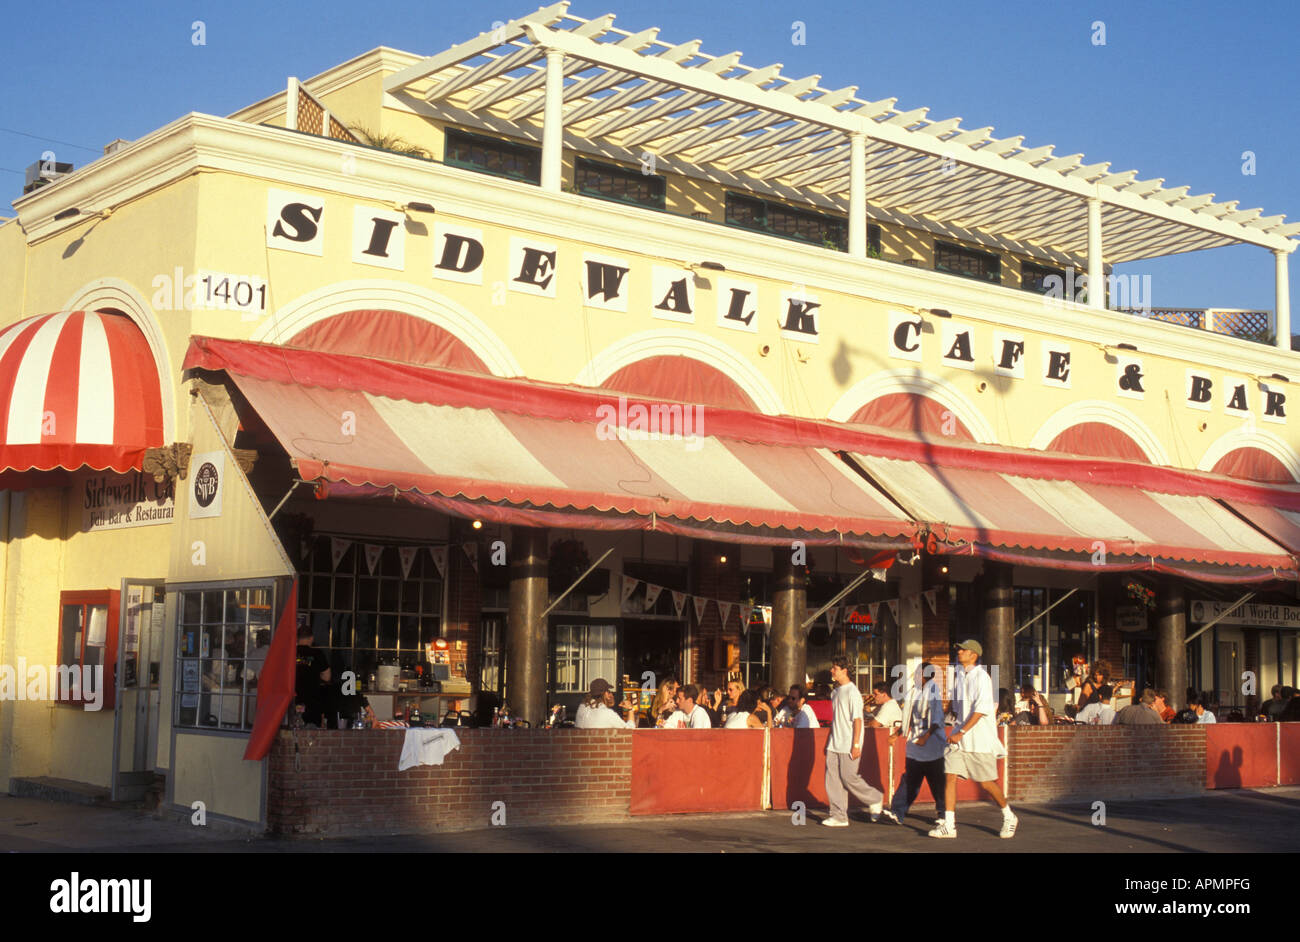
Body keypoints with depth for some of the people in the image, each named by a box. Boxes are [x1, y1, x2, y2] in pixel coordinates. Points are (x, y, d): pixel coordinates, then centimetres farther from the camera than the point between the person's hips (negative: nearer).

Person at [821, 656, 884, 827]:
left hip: (848, 745, -8)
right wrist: (828, 741, 20)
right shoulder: (836, 692, 14)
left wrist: (856, 744, -18)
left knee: (848, 777, -6)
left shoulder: (852, 692, -11)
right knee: (833, 779, 2)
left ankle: (875, 799, 17)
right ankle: (839, 816, 7)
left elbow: (857, 720, -14)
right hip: (835, 745, 8)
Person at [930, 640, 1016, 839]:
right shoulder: (959, 676, 12)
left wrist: (961, 732, -21)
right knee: (950, 777, -7)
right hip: (959, 736, 6)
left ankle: (1009, 817, 24)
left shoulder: (981, 676, -11)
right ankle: (948, 825, -5)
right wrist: (957, 730, 13)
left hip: (979, 737, -6)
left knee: (986, 783, 1)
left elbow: (981, 710, -18)